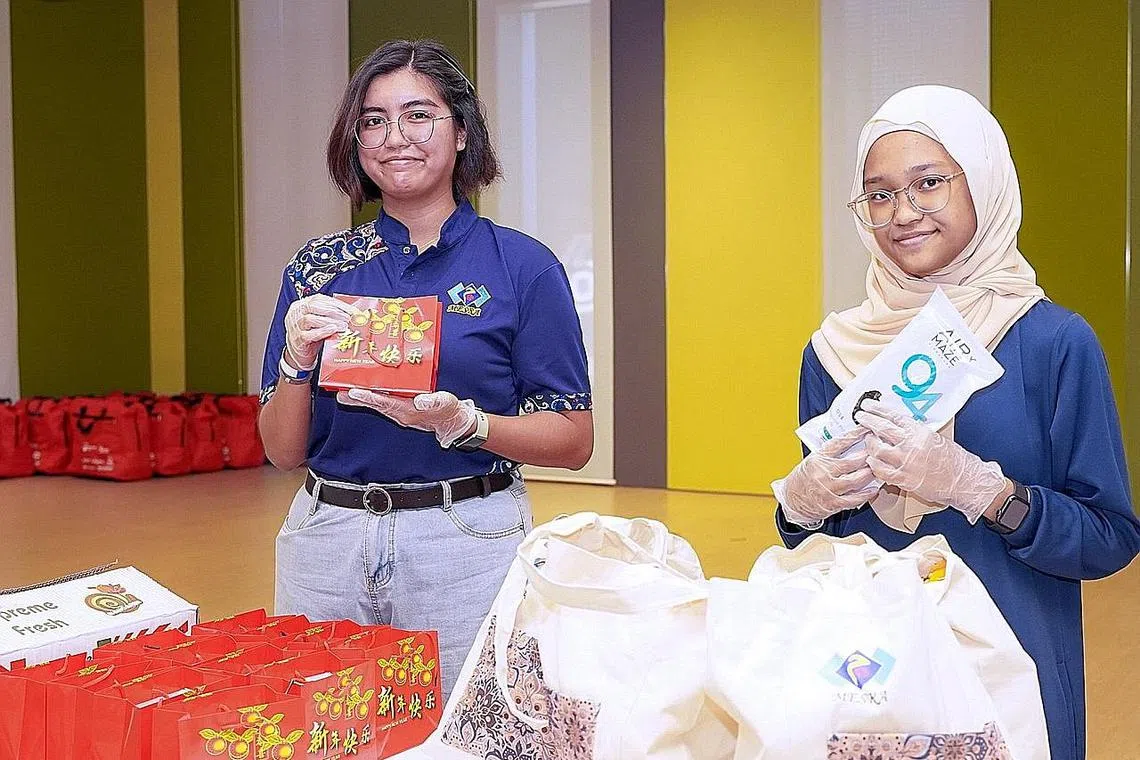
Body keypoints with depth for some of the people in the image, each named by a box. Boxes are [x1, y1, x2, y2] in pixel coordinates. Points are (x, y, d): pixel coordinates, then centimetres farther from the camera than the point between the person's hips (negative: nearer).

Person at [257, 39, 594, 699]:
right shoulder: (318, 268, 5)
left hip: (469, 545, -2)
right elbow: (283, 452, 6)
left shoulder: (522, 266, -4)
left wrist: (459, 421, -19)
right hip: (328, 540, 3)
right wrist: (297, 363, -13)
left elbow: (574, 441, -4)